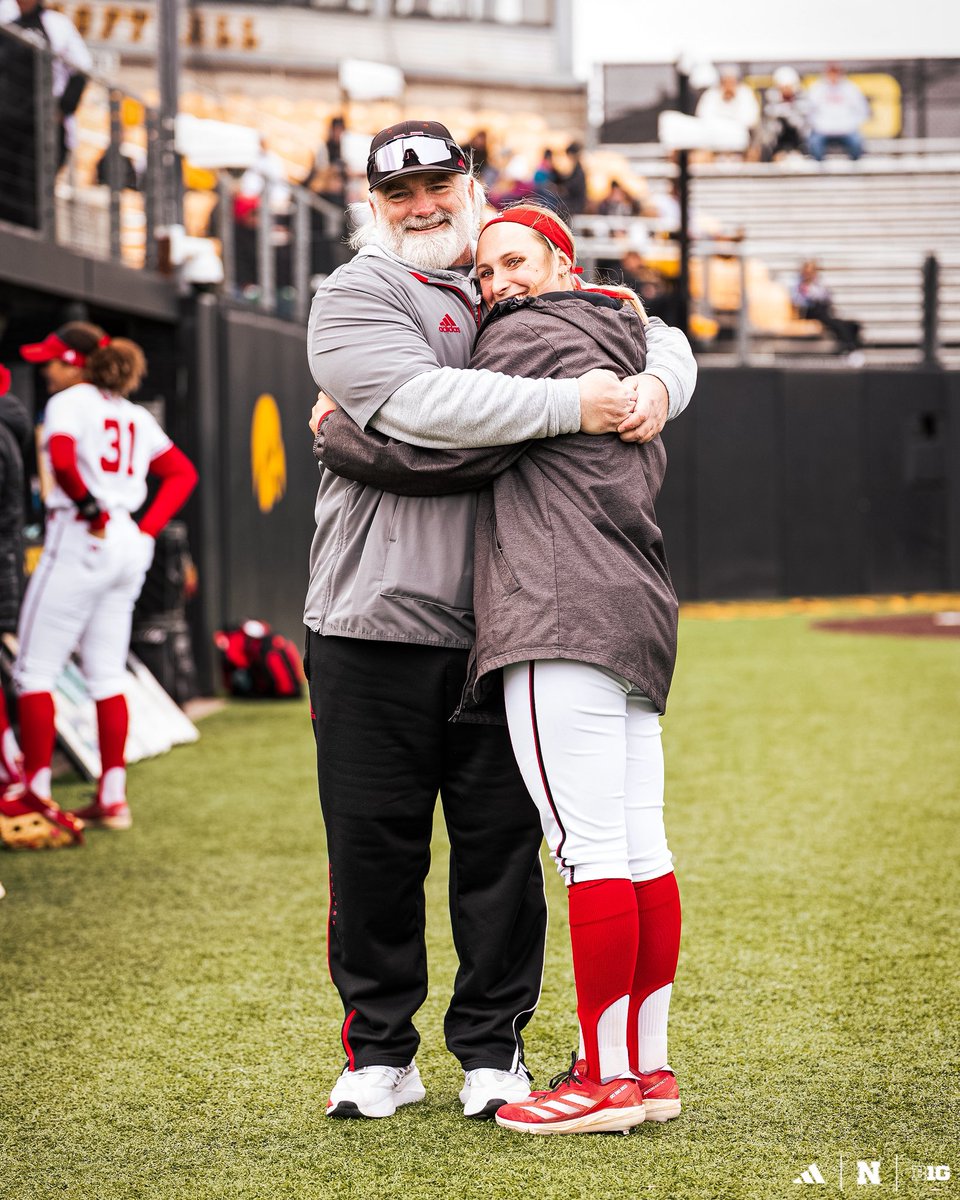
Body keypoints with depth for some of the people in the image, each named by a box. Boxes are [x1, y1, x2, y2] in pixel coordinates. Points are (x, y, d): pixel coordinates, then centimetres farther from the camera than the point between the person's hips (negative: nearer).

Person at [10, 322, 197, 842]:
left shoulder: (69, 401, -5)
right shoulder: (133, 414, 17)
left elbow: (62, 459, -25)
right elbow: (183, 473, 19)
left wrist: (91, 509, -14)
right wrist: (146, 528, 10)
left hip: (79, 540, -8)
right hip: (129, 548, 8)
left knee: (35, 668, -1)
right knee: (107, 675, 12)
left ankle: (35, 791, -4)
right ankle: (112, 798, 12)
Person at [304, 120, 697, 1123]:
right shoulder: (354, 296, 0)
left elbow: (660, 339, 19)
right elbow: (418, 402, -19)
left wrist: (654, 384, -6)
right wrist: (572, 404, -23)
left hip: (499, 626, 3)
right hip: (374, 624, -3)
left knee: (503, 842, 5)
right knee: (373, 844, 2)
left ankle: (491, 1046, 18)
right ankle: (380, 1052, 16)